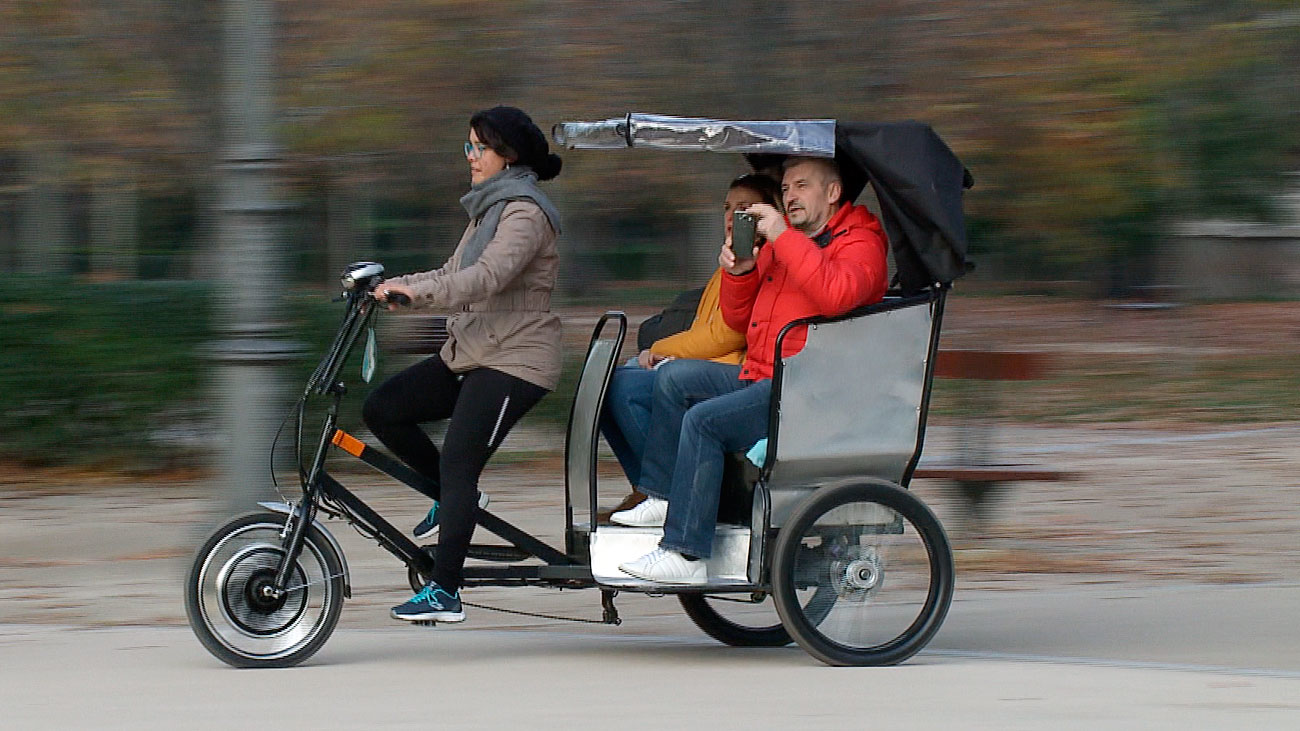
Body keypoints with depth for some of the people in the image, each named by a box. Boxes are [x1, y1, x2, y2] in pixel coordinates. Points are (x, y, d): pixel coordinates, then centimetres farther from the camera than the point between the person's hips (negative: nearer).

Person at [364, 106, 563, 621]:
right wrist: (395, 286, 2)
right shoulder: (489, 208, 19)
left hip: (514, 360, -10)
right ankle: (452, 499, 12)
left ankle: (444, 592, -13)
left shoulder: (525, 212, -13)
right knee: (382, 409, -1)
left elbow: (489, 276, -29)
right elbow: (453, 276, 17)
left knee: (457, 465, -15)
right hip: (471, 352, 10)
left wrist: (415, 290, -38)